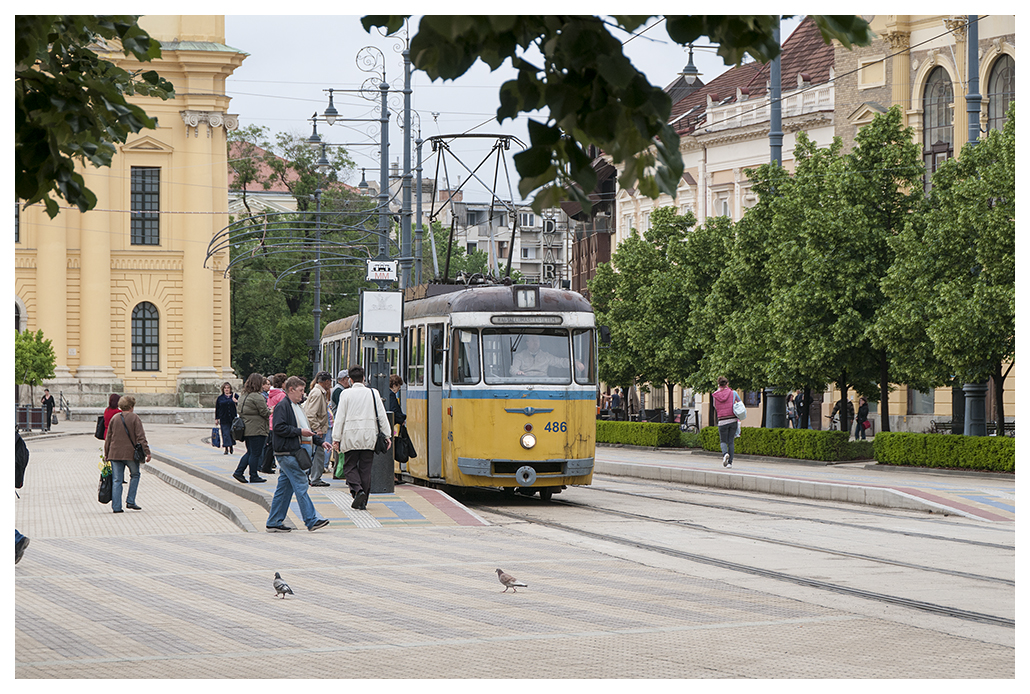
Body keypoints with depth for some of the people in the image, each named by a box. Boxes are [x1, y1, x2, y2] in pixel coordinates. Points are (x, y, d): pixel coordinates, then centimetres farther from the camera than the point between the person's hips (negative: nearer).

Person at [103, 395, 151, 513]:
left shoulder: (114, 418, 6)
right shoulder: (135, 418, -5)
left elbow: (108, 437, 11)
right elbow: (141, 437, -9)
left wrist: (106, 453, 19)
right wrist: (147, 452, -6)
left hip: (115, 454, 3)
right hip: (131, 453, -3)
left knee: (116, 480, 5)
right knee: (135, 475, 18)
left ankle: (116, 507, 1)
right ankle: (130, 501, 10)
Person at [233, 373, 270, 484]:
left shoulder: (245, 396, 13)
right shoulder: (256, 397, -17)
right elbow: (265, 412, -16)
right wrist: (271, 411, 6)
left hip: (246, 429, 9)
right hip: (257, 429, -9)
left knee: (250, 452, 17)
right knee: (255, 453, 0)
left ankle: (238, 472, 11)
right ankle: (254, 476, 5)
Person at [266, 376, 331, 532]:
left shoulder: (297, 406, 22)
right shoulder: (282, 406, -10)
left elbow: (305, 429, 29)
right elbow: (278, 427, -20)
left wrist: (320, 441, 20)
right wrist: (299, 432, -19)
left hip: (295, 453, 10)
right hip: (287, 453, -10)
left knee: (284, 488, 10)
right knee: (301, 485, -10)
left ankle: (273, 523, 13)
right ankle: (311, 520, -10)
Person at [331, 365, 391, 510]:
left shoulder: (346, 394, -3)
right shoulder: (373, 393, 2)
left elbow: (340, 417, -3)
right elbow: (382, 415, 4)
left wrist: (336, 438, 1)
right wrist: (387, 435, 11)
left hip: (351, 436, -2)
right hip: (369, 436, 2)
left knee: (350, 466, 7)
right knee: (366, 468, 8)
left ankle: (358, 490, -17)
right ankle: (362, 501, 9)